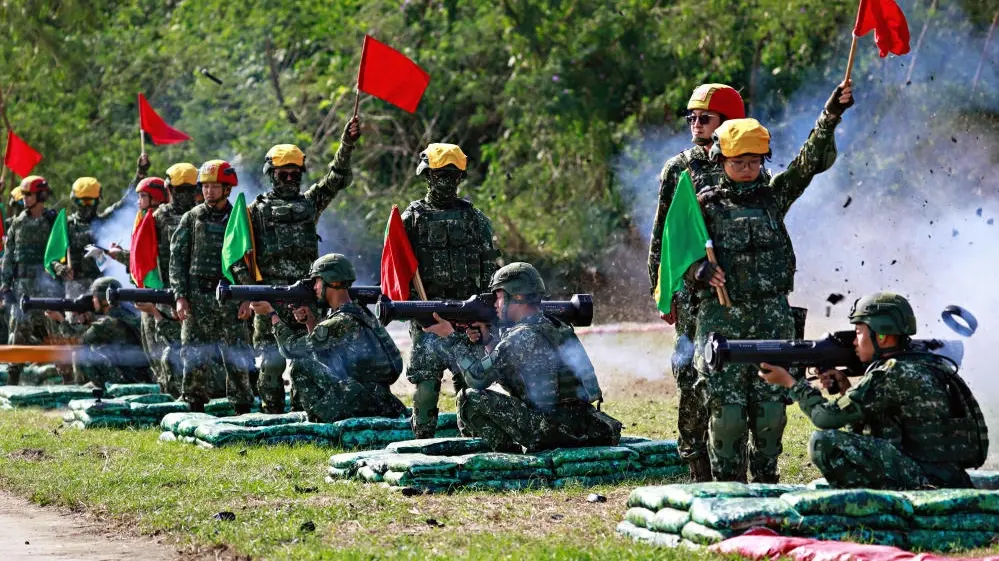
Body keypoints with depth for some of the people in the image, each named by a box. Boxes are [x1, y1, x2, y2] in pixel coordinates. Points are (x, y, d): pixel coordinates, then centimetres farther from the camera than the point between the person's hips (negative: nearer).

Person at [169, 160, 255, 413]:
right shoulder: (191, 218, 6)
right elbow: (177, 258, 4)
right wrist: (180, 296, -5)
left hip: (230, 296, 0)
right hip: (197, 297, 0)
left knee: (237, 356, -1)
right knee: (196, 355, 1)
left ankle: (243, 409, 5)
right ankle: (196, 408, 7)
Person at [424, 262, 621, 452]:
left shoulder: (523, 336, -14)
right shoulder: (556, 327, 14)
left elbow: (477, 378, -10)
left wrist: (452, 337, -1)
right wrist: (487, 338, 15)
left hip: (552, 431, -9)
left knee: (470, 398, -9)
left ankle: (508, 453, -4)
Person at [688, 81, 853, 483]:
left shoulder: (774, 194, 9)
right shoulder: (706, 204, 3)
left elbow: (811, 160, -1)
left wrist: (831, 116, -13)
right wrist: (701, 270, -19)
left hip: (772, 315, 3)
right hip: (721, 317, -2)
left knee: (771, 402, 4)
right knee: (727, 404, -4)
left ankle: (766, 478, 17)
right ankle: (727, 481, 6)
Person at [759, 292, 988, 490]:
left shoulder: (892, 374, -12)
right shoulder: (921, 365, 15)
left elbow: (827, 418, -8)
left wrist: (791, 382, 6)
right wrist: (846, 389, 10)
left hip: (927, 482, -9)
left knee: (824, 442, -15)